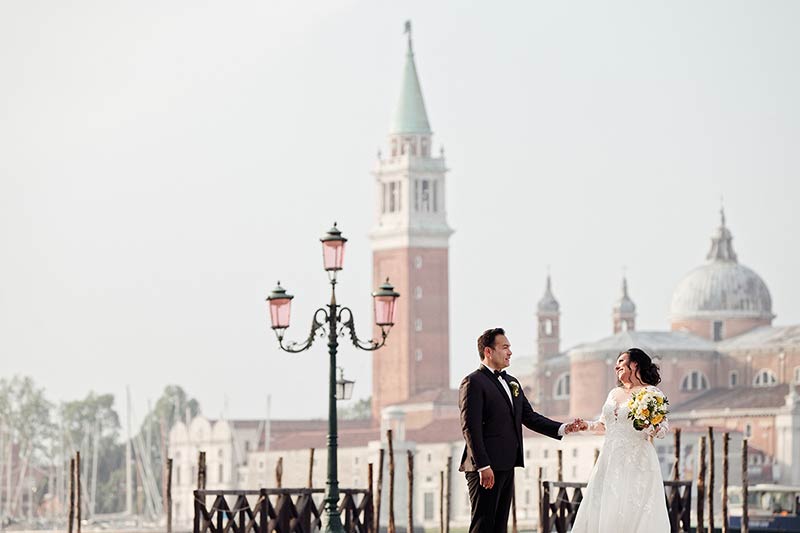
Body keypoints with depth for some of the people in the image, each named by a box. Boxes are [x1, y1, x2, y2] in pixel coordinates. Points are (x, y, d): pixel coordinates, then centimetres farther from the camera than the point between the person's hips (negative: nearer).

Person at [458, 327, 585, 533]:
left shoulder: (511, 382, 19)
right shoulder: (474, 383, -9)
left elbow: (529, 417, 18)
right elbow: (470, 428, -16)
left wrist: (563, 429, 5)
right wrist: (483, 466, -22)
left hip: (506, 466, 9)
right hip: (485, 467, -9)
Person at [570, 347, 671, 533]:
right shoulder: (614, 393, 17)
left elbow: (664, 426, -6)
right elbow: (603, 425, 25)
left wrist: (654, 430, -27)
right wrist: (586, 426, 8)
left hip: (636, 461, -6)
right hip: (611, 460, 6)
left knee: (634, 512, -10)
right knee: (601, 509, 0)